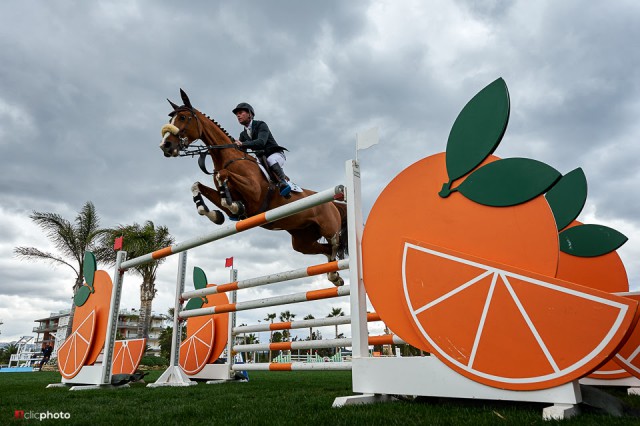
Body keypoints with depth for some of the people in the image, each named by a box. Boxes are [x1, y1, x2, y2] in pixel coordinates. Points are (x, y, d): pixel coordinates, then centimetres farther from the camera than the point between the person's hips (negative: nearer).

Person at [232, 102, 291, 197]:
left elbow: (261, 142, -27)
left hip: (276, 155, -7)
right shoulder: (243, 134, 13)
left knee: (270, 160, -39)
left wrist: (243, 144, -41)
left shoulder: (261, 125, -7)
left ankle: (283, 183, -33)